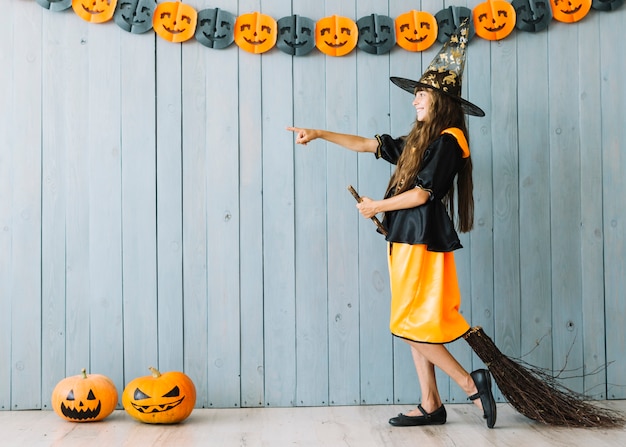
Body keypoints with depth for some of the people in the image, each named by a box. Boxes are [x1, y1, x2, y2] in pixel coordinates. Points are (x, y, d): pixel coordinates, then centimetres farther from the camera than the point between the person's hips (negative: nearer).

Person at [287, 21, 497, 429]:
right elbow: (367, 144, 22)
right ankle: (431, 406, 13)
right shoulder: (418, 141, 16)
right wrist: (320, 134, 22)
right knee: (413, 329, 9)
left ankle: (472, 384, -2)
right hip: (408, 240, 9)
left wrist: (376, 207, -2)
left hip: (424, 241, -9)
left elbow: (421, 193, -16)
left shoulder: (447, 140, -10)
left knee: (413, 327, -9)